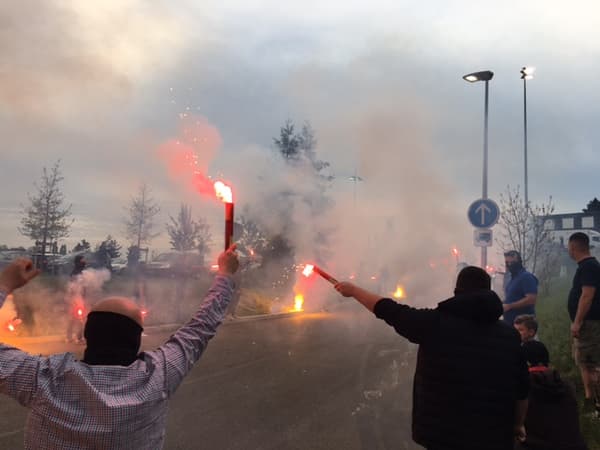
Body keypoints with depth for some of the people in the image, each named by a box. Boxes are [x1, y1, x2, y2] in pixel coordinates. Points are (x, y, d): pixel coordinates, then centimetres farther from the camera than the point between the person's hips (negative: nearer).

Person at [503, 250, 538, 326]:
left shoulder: (527, 277, -11)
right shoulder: (513, 277, 17)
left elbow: (531, 299, -22)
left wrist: (509, 306, -20)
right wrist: (504, 306, 8)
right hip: (510, 322, 9)